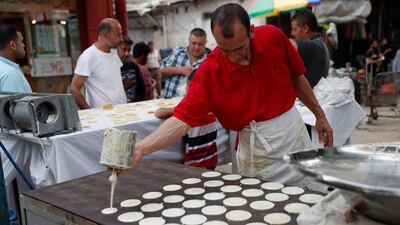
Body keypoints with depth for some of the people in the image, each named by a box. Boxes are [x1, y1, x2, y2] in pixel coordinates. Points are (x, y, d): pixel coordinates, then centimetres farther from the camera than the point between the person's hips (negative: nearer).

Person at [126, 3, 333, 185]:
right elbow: (182, 119, -25)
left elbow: (297, 77, 3)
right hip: (257, 150, -3)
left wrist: (319, 115, 10)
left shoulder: (274, 36, -13)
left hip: (293, 129, 3)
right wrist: (140, 148, -39)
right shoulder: (209, 71, -21)